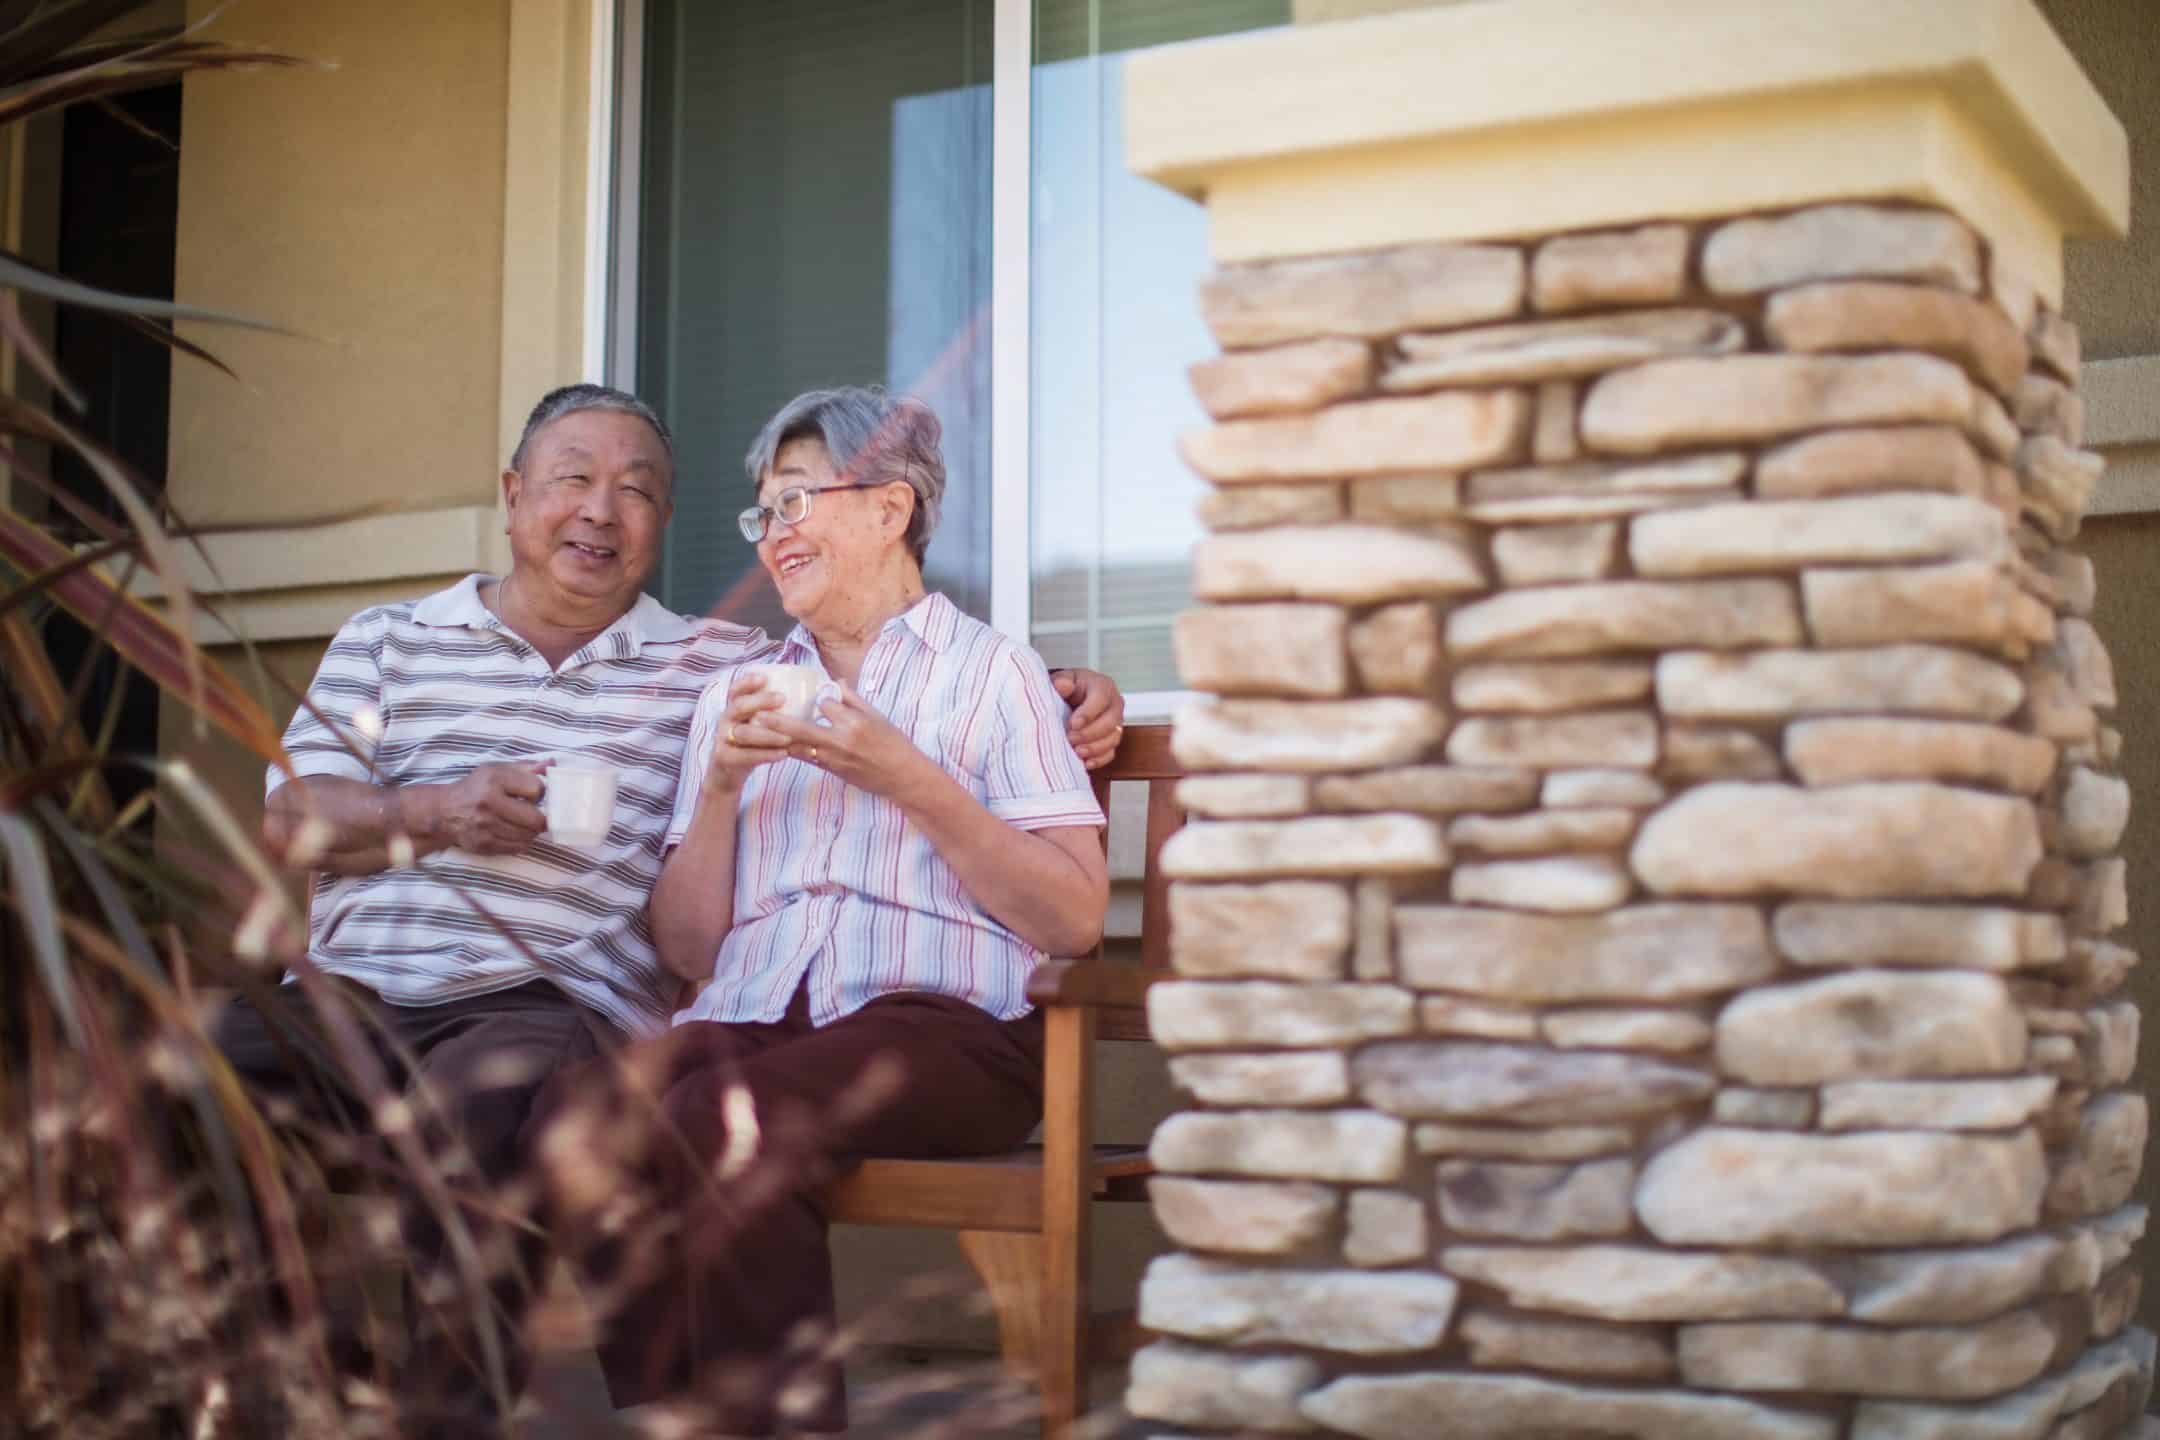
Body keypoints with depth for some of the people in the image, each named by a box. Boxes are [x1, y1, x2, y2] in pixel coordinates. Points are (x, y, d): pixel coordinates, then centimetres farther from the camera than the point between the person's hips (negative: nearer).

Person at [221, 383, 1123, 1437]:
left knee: (470, 1110, -37)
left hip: (548, 999, -2)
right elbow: (289, 819, 10)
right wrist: (435, 813, -8)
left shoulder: (718, 665, 17)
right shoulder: (388, 641, 21)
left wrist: (1050, 699, 1)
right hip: (351, 989, 2)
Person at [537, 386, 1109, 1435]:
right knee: (587, 1114, -29)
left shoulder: (992, 672, 11)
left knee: (714, 1126, -33)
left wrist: (910, 781, -7)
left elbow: (1075, 920, -1)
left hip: (939, 1021, -4)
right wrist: (722, 785, 4)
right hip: (749, 1021, 4)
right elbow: (687, 949, 18)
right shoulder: (737, 697, 26)